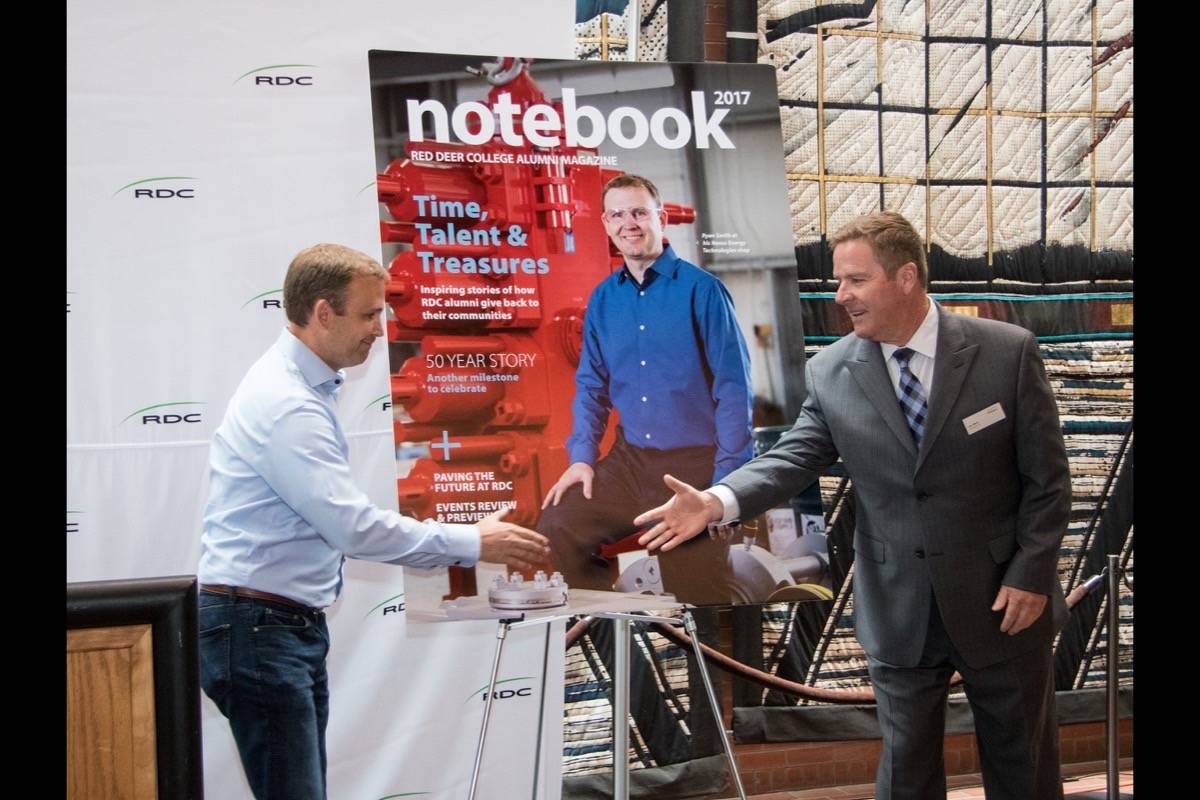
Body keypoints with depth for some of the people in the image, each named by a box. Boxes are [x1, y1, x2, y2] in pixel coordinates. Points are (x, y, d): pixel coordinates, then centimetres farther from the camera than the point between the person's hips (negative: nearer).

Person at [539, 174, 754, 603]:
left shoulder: (700, 289, -11)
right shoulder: (602, 299, 6)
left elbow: (733, 387, -13)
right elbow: (591, 384, 12)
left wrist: (728, 479, -17)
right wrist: (582, 455, -2)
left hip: (695, 464, -5)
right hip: (629, 460, 5)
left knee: (698, 595, -2)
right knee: (556, 529, -8)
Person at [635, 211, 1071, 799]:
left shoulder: (1008, 352, -10)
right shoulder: (831, 373, -4)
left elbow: (1047, 478, -6)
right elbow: (793, 458, -10)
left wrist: (1032, 574, -11)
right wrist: (717, 501, -28)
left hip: (1003, 601, -1)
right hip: (898, 613, 2)